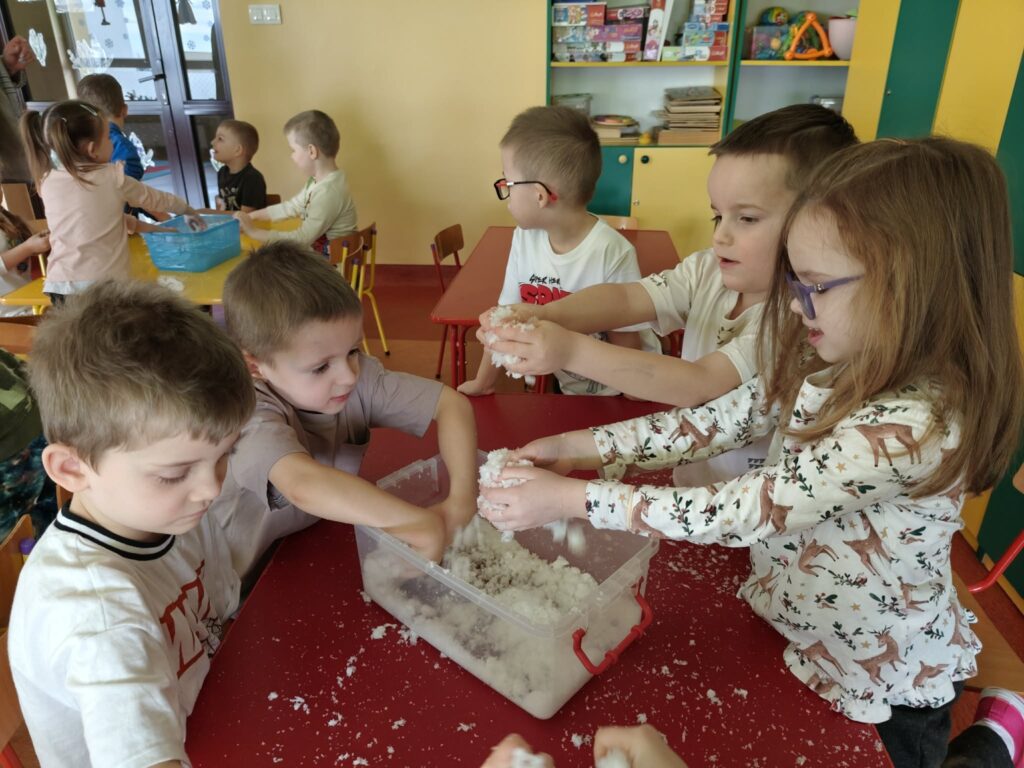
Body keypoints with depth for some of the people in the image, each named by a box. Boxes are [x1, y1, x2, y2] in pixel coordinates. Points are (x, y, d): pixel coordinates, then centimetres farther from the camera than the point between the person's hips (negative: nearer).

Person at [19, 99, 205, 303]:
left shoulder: (48, 183, 8)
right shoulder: (112, 178, -3)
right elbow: (155, 199, 14)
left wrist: (138, 225, 30)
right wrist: (188, 210, 31)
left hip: (59, 284, 4)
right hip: (103, 283, -4)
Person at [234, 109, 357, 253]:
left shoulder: (328, 191, -25)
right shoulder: (318, 181, 7)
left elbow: (302, 239, -26)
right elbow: (290, 207, 18)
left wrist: (253, 231, -19)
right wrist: (250, 216, 11)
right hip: (317, 253, 9)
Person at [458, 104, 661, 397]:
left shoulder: (613, 253, -29)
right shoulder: (524, 238, -13)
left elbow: (627, 345, -20)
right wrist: (482, 383, -2)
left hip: (619, 393, -4)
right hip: (568, 388, 5)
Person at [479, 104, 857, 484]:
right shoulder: (709, 272, -2)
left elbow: (699, 385, -28)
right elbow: (626, 298, -13)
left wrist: (573, 351, -34)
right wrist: (543, 317, -32)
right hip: (685, 478, 5)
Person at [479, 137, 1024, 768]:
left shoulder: (911, 427, -35)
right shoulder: (840, 367, -9)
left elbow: (736, 516, -33)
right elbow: (719, 420, -8)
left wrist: (570, 498, -30)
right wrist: (581, 448, -15)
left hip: (879, 678, -7)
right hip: (796, 629, 7)